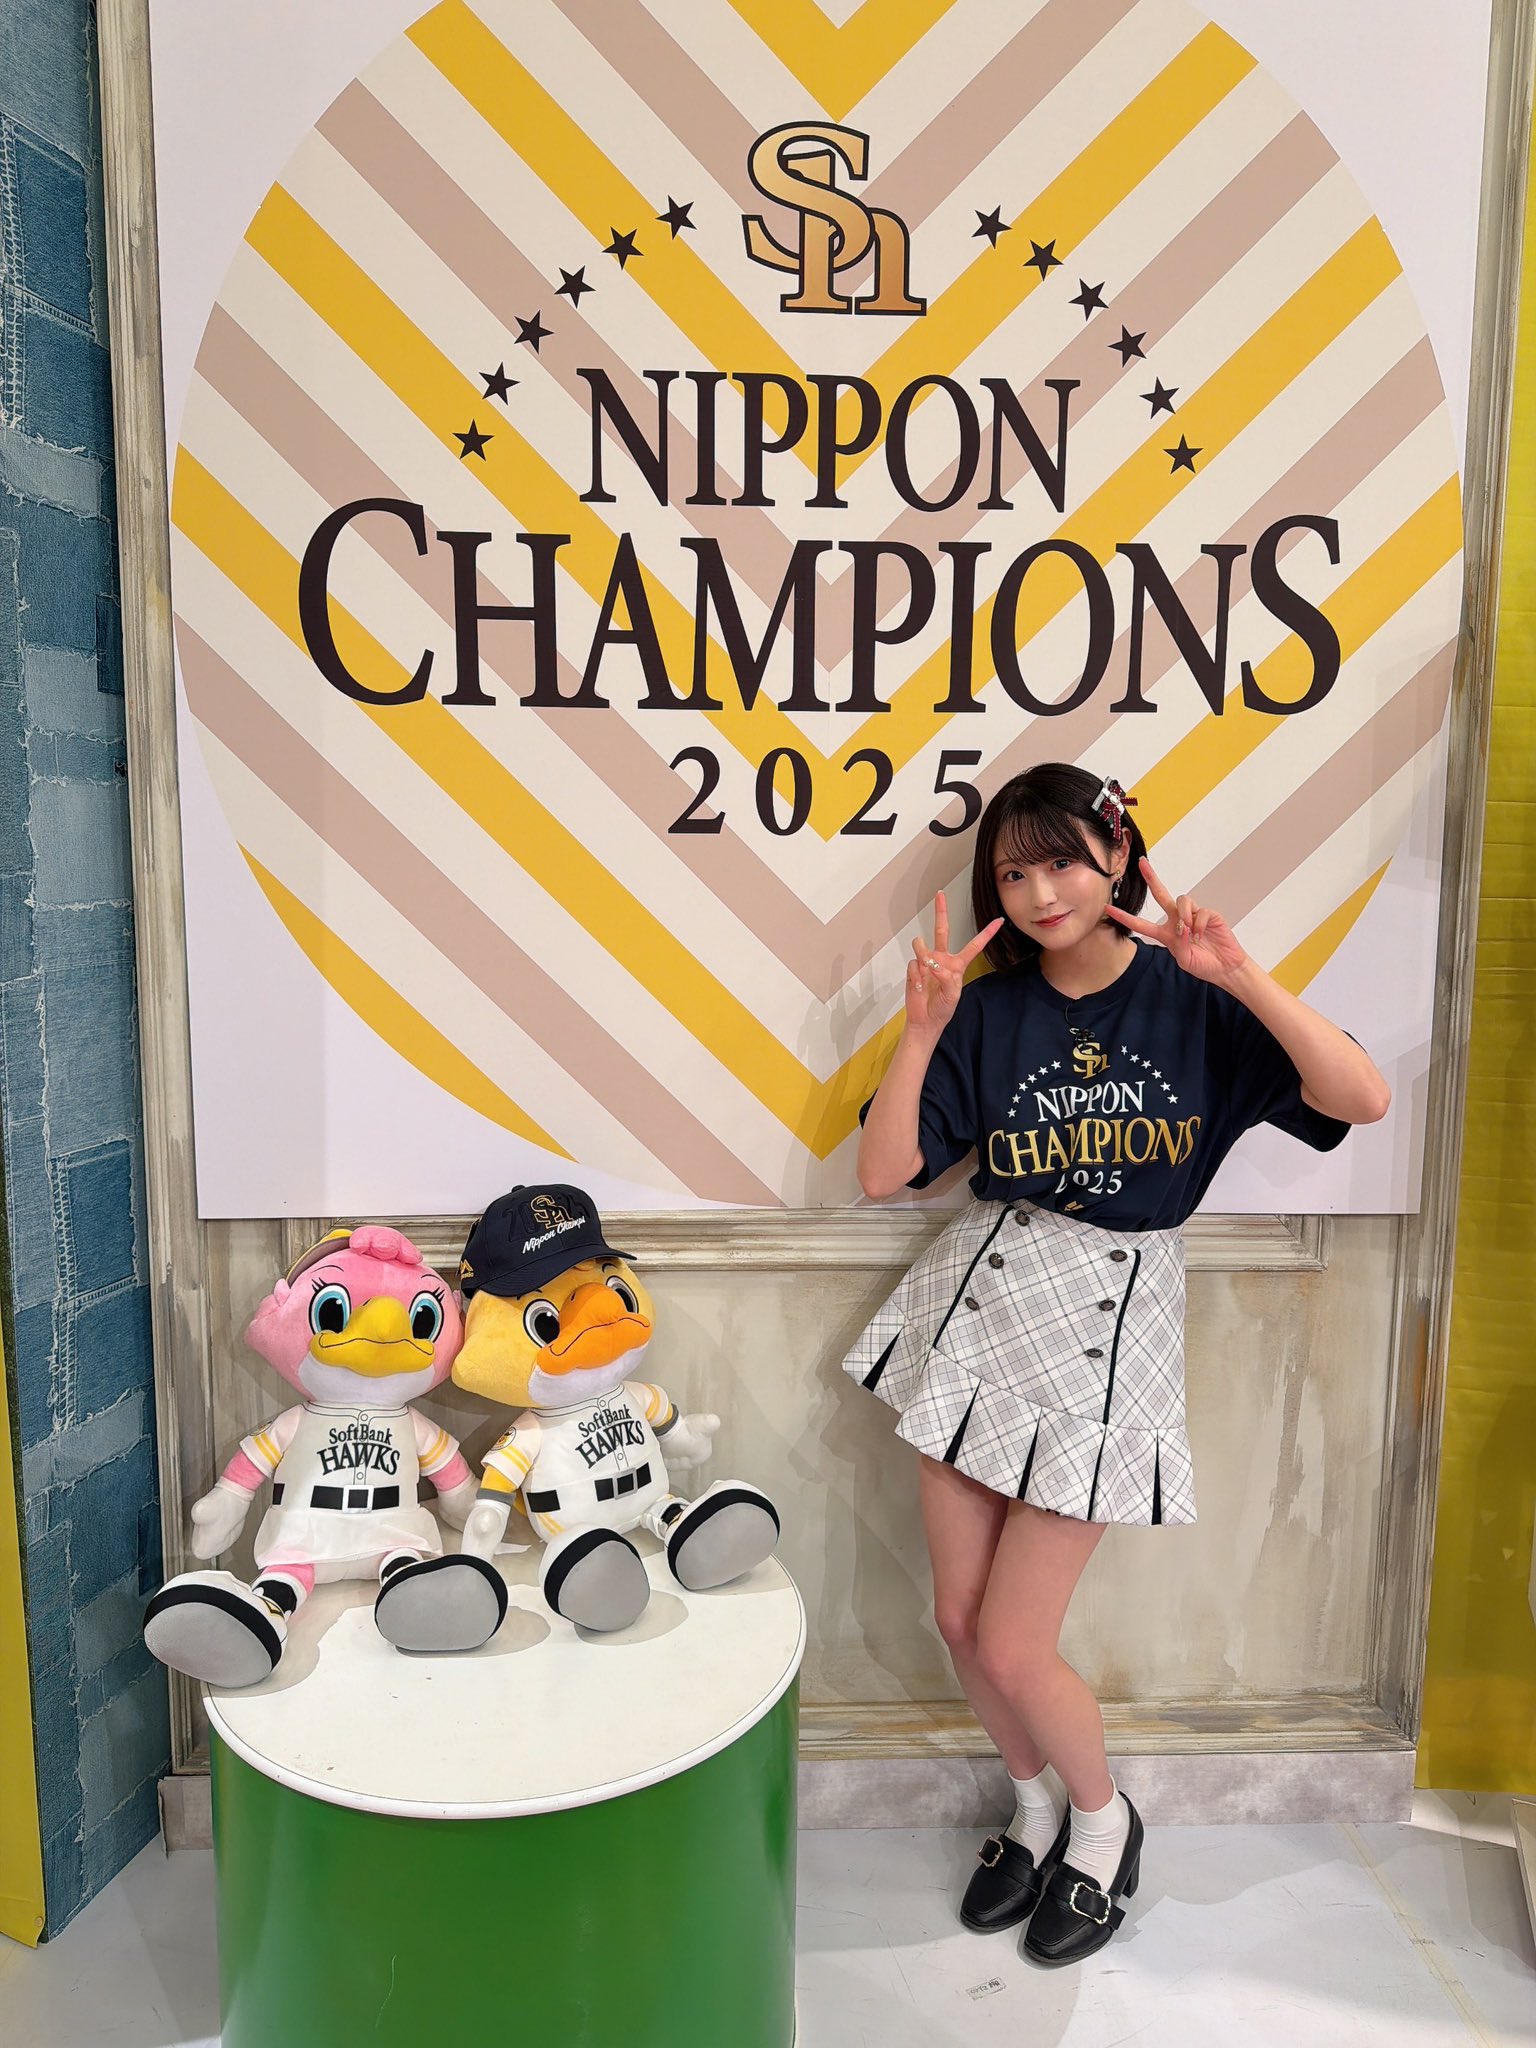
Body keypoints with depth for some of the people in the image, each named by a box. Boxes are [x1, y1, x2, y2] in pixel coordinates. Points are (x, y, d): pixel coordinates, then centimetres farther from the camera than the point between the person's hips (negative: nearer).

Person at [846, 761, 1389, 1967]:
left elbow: (1364, 1100, -18)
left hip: (1112, 1316, -3)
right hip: (984, 1298, 3)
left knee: (1012, 1649, 0)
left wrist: (1241, 975, -27)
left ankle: (1102, 1819, 33)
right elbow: (881, 1174, -6)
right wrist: (922, 1030, -17)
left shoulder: (1192, 1001, -5)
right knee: (960, 1619, 11)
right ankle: (1037, 1806, 41)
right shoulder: (988, 1012, 0)